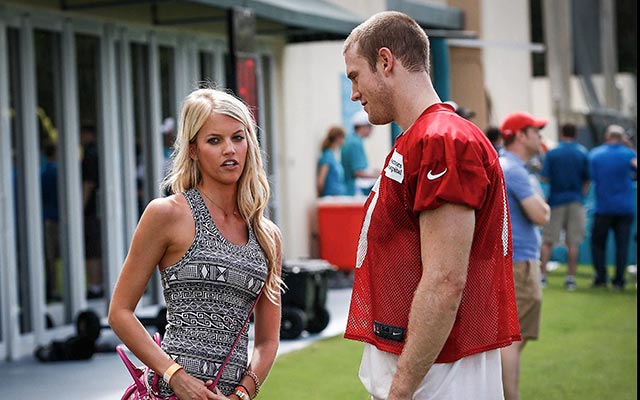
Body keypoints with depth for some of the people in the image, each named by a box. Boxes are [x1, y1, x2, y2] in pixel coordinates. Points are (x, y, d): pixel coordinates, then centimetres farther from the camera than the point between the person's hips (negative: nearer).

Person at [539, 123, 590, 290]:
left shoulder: (552, 153, -3)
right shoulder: (583, 153, 1)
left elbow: (545, 178, -5)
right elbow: (587, 180, 2)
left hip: (556, 200, -1)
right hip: (576, 201, 1)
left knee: (548, 241, 4)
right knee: (573, 242, 4)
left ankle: (542, 275, -2)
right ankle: (570, 278, 3)